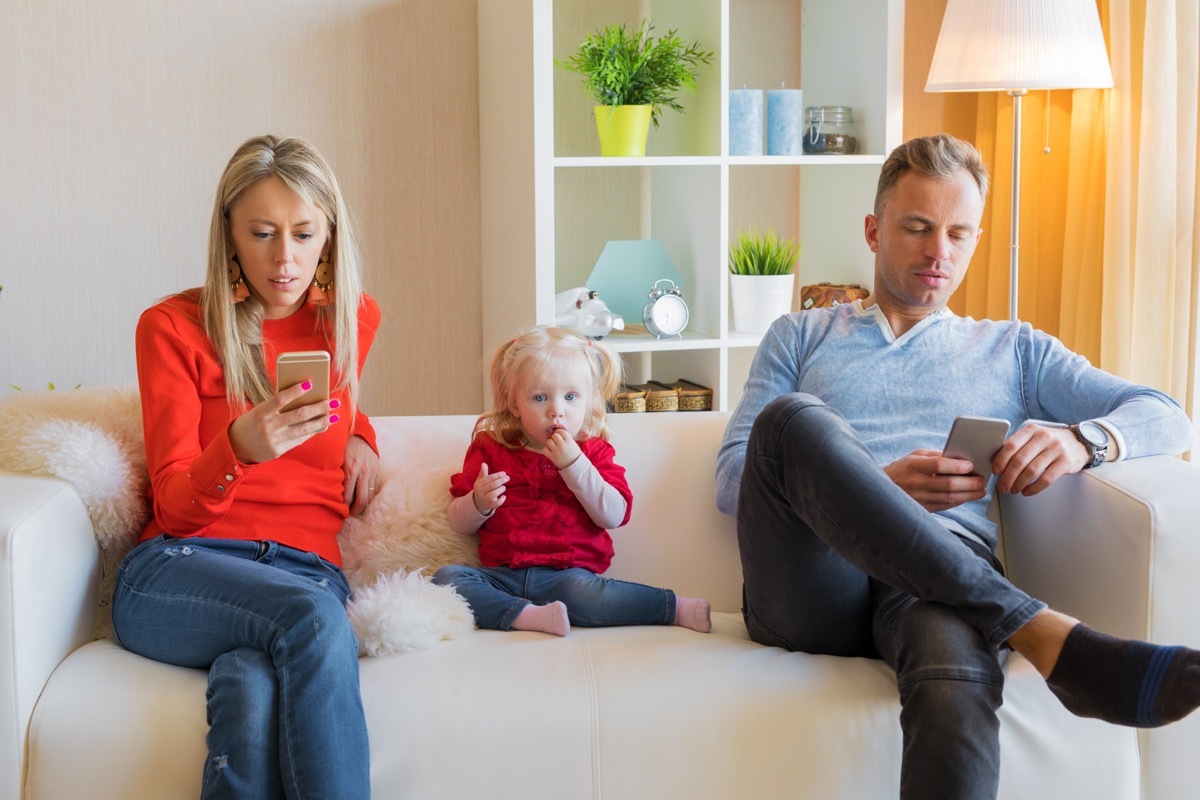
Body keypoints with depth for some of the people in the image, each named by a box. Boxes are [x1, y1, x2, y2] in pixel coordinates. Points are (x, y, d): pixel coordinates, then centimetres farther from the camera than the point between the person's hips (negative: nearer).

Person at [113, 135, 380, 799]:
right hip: (180, 568, -2)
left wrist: (358, 437, 15)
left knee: (252, 693, -37)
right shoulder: (173, 327, 3)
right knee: (312, 615, -38)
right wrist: (240, 449, -23)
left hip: (309, 570, 2)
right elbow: (175, 506, -1)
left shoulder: (354, 319, 14)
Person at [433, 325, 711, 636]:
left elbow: (613, 516, -5)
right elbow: (460, 523, 10)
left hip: (567, 573, -2)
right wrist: (479, 504, -14)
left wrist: (574, 465, -14)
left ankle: (676, 608, -22)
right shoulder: (491, 449, 9)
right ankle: (529, 616, -34)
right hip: (503, 574, 3)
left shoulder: (593, 451, 9)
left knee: (581, 591, -37)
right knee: (446, 577, -25)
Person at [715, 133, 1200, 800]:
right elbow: (732, 481, 12)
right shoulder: (801, 337, 26)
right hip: (813, 588, 1)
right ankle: (1046, 636, -36)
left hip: (943, 582, -1)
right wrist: (880, 487, -7)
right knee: (792, 419, -33)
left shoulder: (1013, 350, 28)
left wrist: (1083, 438, -8)